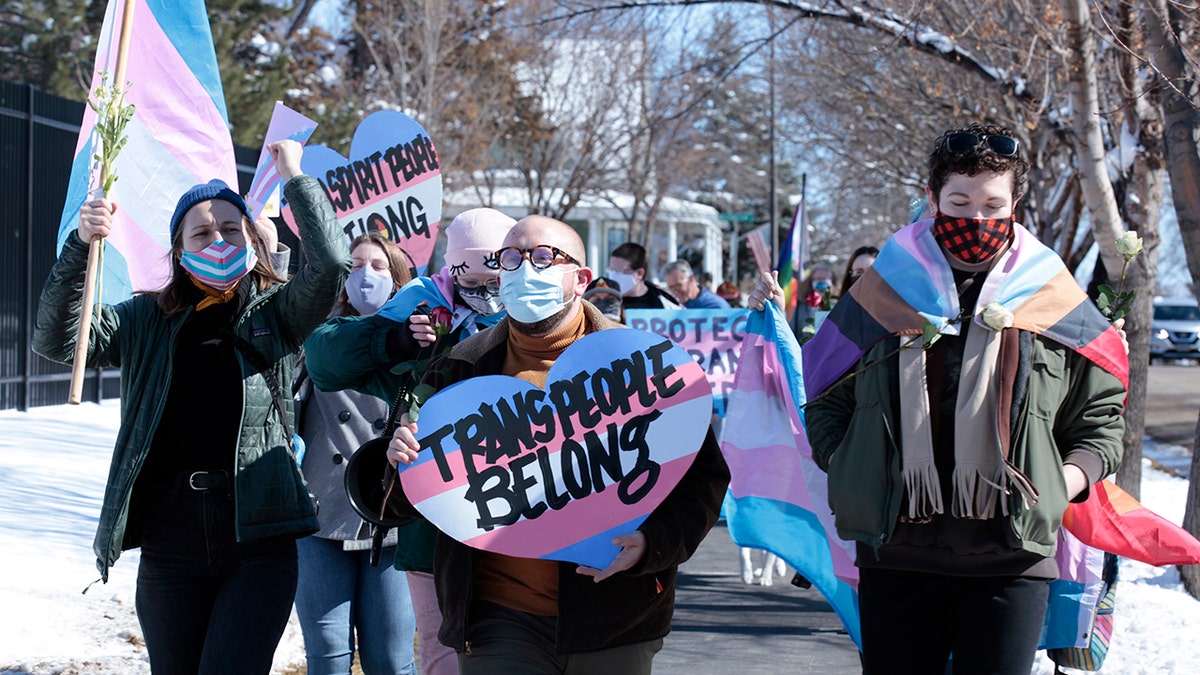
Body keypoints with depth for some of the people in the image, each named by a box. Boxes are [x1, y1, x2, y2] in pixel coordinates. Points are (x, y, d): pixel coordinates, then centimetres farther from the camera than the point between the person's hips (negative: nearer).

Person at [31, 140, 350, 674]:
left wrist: (293, 178, -4)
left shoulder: (275, 314, 6)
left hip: (258, 536, -2)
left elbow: (330, 265, -10)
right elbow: (56, 339, -1)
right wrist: (80, 246, -13)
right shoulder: (146, 321, 10)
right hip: (171, 542, 3)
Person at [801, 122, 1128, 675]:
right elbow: (825, 399, 16)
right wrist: (848, 470, -1)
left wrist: (1065, 482, -5)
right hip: (895, 552, 1)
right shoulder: (885, 292, 7)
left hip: (1011, 560, -1)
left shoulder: (1053, 300, 6)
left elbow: (1101, 414, 12)